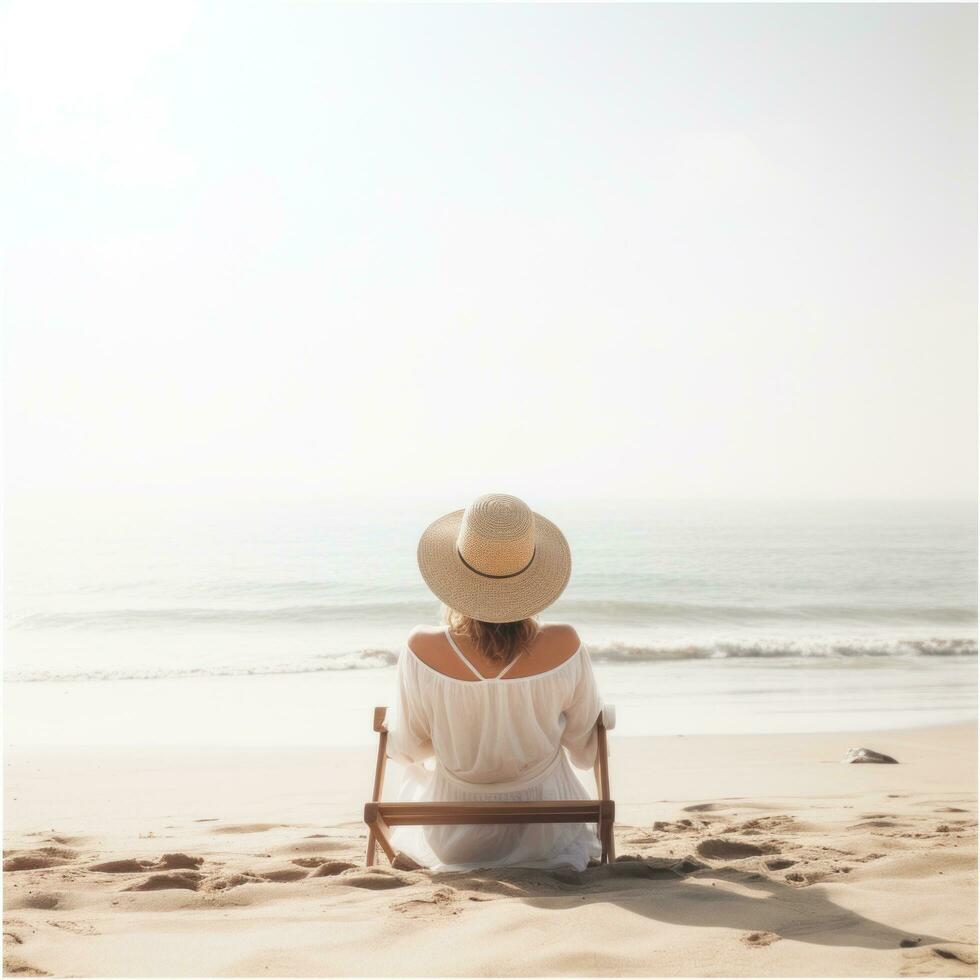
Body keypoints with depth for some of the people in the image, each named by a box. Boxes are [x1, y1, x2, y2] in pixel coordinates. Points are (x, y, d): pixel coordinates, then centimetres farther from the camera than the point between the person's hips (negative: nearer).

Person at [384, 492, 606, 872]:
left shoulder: (423, 649, -28)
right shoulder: (563, 647, -26)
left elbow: (407, 747, -8)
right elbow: (586, 747, -7)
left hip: (452, 840, 0)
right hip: (546, 837, 1)